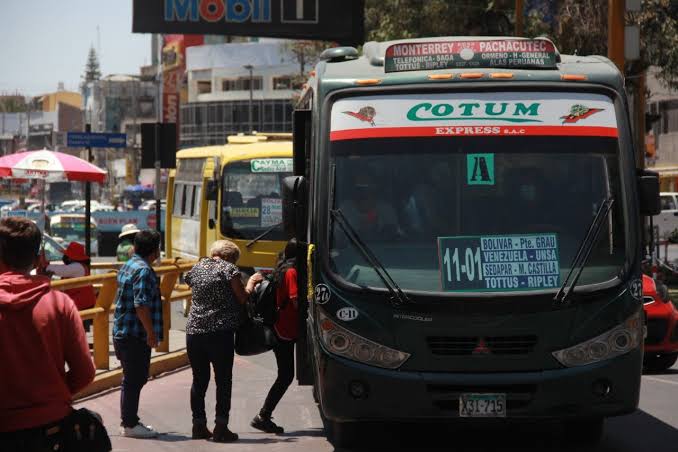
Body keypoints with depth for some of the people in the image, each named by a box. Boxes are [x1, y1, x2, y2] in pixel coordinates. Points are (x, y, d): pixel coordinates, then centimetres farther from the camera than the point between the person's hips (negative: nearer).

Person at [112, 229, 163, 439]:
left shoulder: (127, 266, 15)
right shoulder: (144, 270, -17)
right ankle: (130, 424, 2)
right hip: (136, 335, -10)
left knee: (131, 379, 17)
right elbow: (141, 305, -25)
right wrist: (151, 332, -19)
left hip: (122, 333, 10)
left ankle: (128, 421, 25)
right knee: (134, 380, -3)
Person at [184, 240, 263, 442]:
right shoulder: (228, 269, -4)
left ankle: (199, 425, 16)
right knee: (223, 380, 3)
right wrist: (250, 283, 13)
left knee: (199, 380, 13)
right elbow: (242, 298, -4)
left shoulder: (197, 268, 11)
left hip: (194, 331, 5)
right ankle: (220, 427, 0)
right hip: (220, 332, -5)